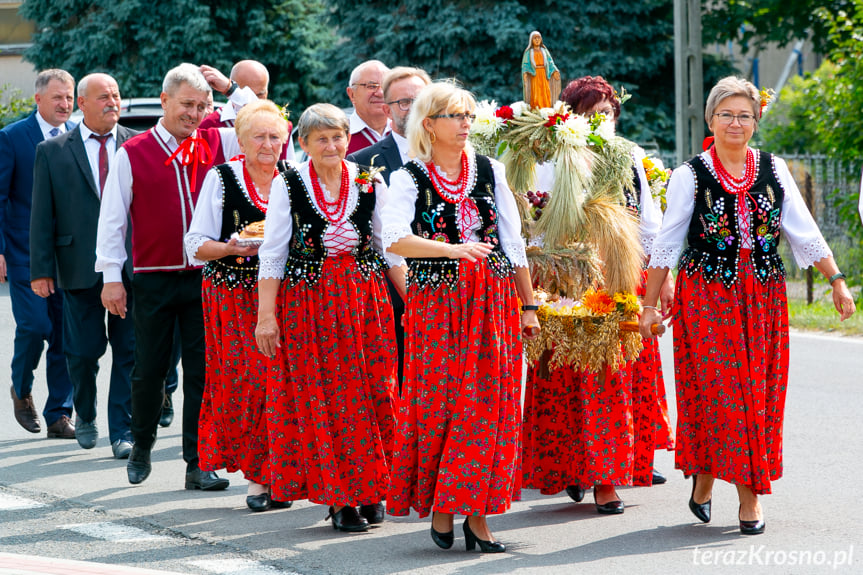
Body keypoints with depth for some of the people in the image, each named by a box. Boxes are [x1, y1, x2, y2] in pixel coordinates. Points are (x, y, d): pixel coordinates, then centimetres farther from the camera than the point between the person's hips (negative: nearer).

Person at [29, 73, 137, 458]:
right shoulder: (53, 152, 5)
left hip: (132, 265, 1)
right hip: (80, 267, 0)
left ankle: (123, 432, 6)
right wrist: (41, 269, -3)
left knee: (129, 351, -1)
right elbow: (41, 216, 4)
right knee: (84, 351, 3)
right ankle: (85, 415, 30)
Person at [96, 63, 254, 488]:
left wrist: (231, 88, 0)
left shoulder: (216, 145, 6)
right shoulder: (132, 153, 0)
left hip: (205, 277, 2)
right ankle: (141, 446, 29)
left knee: (203, 372, 1)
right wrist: (111, 276, -3)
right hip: (154, 279, -1)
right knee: (150, 369, 7)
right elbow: (111, 217, 2)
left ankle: (198, 464, 5)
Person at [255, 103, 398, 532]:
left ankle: (371, 489, 14)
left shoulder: (370, 184, 3)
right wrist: (266, 314, -7)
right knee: (320, 397, -1)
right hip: (307, 300, -2)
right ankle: (338, 497, 6)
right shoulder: (288, 186, -2)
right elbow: (272, 254, -2)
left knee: (370, 394, 1)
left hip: (365, 301, 2)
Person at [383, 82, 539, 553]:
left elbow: (513, 243, 12)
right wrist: (453, 249, -29)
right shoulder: (409, 179, -2)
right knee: (438, 402, -3)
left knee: (489, 404, -2)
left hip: (493, 299, 3)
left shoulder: (490, 171, 9)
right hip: (436, 302, -3)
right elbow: (394, 240, -18)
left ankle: (476, 511, 4)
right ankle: (440, 505, 11)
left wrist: (528, 304, 12)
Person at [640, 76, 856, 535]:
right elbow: (667, 243, 2)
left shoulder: (774, 170, 7)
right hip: (707, 296, -3)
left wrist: (836, 279, 2)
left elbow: (804, 231, 8)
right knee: (717, 388, -7)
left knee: (760, 391, 2)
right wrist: (649, 304, 0)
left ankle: (750, 492, 8)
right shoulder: (690, 175, 0)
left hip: (763, 296, 3)